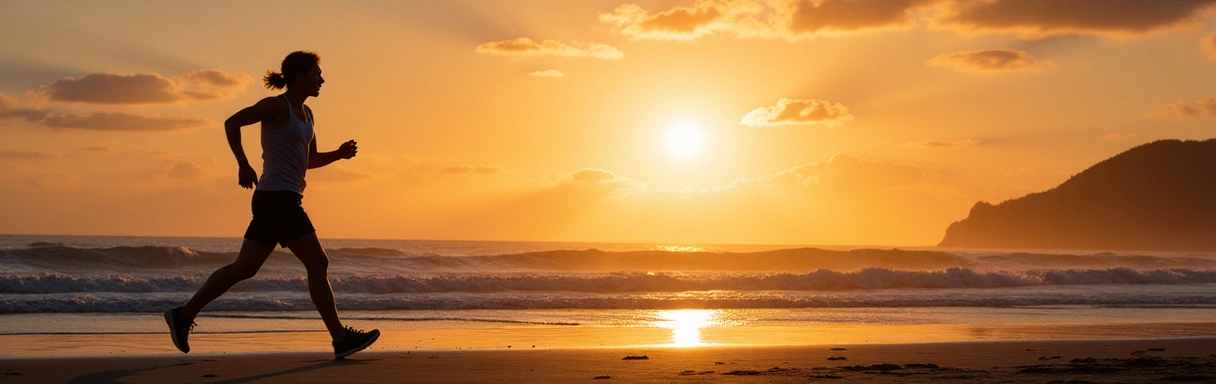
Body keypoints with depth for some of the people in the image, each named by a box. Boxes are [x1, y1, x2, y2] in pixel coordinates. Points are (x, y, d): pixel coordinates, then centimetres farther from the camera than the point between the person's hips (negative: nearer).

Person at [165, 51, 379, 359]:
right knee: (318, 264, -8)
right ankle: (341, 339, -5)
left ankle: (184, 314, 14)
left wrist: (339, 154, 8)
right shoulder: (277, 106, -9)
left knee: (244, 268, 10)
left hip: (284, 200, 9)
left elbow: (310, 160, 25)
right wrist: (244, 166, -14)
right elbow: (232, 122, -12)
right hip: (276, 197, -9)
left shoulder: (305, 113, 17)